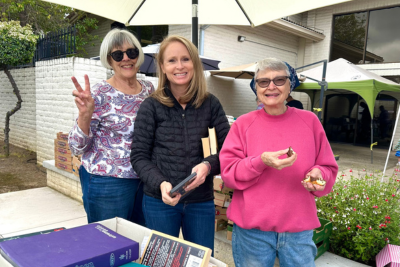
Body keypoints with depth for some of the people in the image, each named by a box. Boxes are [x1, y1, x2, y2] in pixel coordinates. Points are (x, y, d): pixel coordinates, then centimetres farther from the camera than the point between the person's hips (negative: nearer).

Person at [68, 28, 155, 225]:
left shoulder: (148, 89, 3)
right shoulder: (100, 94, -12)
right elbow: (77, 148, -13)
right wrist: (85, 114, -27)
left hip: (145, 179, 6)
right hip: (108, 184, -5)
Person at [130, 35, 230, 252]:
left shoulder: (210, 104, 0)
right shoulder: (151, 106, -4)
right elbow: (139, 156, -3)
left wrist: (208, 165, -20)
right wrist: (160, 183, -19)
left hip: (202, 202, 2)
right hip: (160, 201, -1)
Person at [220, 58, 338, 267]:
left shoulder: (310, 121, 2)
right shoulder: (243, 124, -2)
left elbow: (329, 169, 7)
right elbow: (228, 173, -6)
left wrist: (318, 174, -15)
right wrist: (261, 162, -21)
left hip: (299, 229, 2)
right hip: (251, 229, -1)